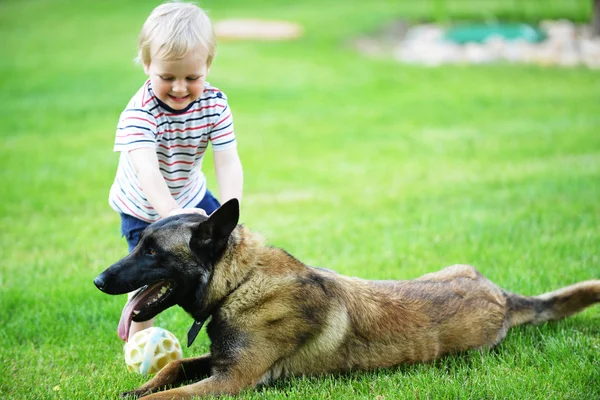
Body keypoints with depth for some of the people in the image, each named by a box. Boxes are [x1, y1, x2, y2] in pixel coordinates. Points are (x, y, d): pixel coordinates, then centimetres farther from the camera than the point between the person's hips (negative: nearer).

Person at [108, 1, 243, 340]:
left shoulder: (215, 105, -21)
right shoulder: (139, 112, -33)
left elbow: (228, 163, -26)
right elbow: (146, 169, -46)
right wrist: (170, 212, -63)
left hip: (190, 196, 4)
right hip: (143, 208, -4)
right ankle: (138, 336, 16)